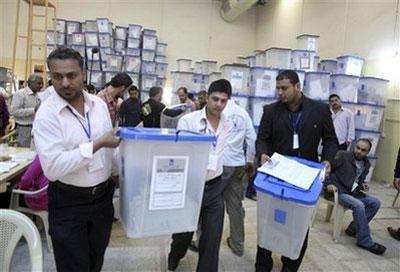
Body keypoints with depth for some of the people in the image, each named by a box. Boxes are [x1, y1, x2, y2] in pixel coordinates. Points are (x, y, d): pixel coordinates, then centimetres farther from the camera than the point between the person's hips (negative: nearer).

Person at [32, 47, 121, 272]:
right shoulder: (46, 114, -16)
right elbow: (53, 167, -25)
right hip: (68, 203, -4)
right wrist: (97, 144, -27)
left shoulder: (99, 104, 0)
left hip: (103, 195, 5)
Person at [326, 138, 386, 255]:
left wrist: (363, 184, 4)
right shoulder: (342, 155, -7)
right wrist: (330, 183, -23)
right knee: (359, 206, -28)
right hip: (339, 191, -7)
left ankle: (353, 228, 0)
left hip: (353, 192, 8)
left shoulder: (366, 164, 13)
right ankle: (365, 241, -16)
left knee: (375, 202, -8)